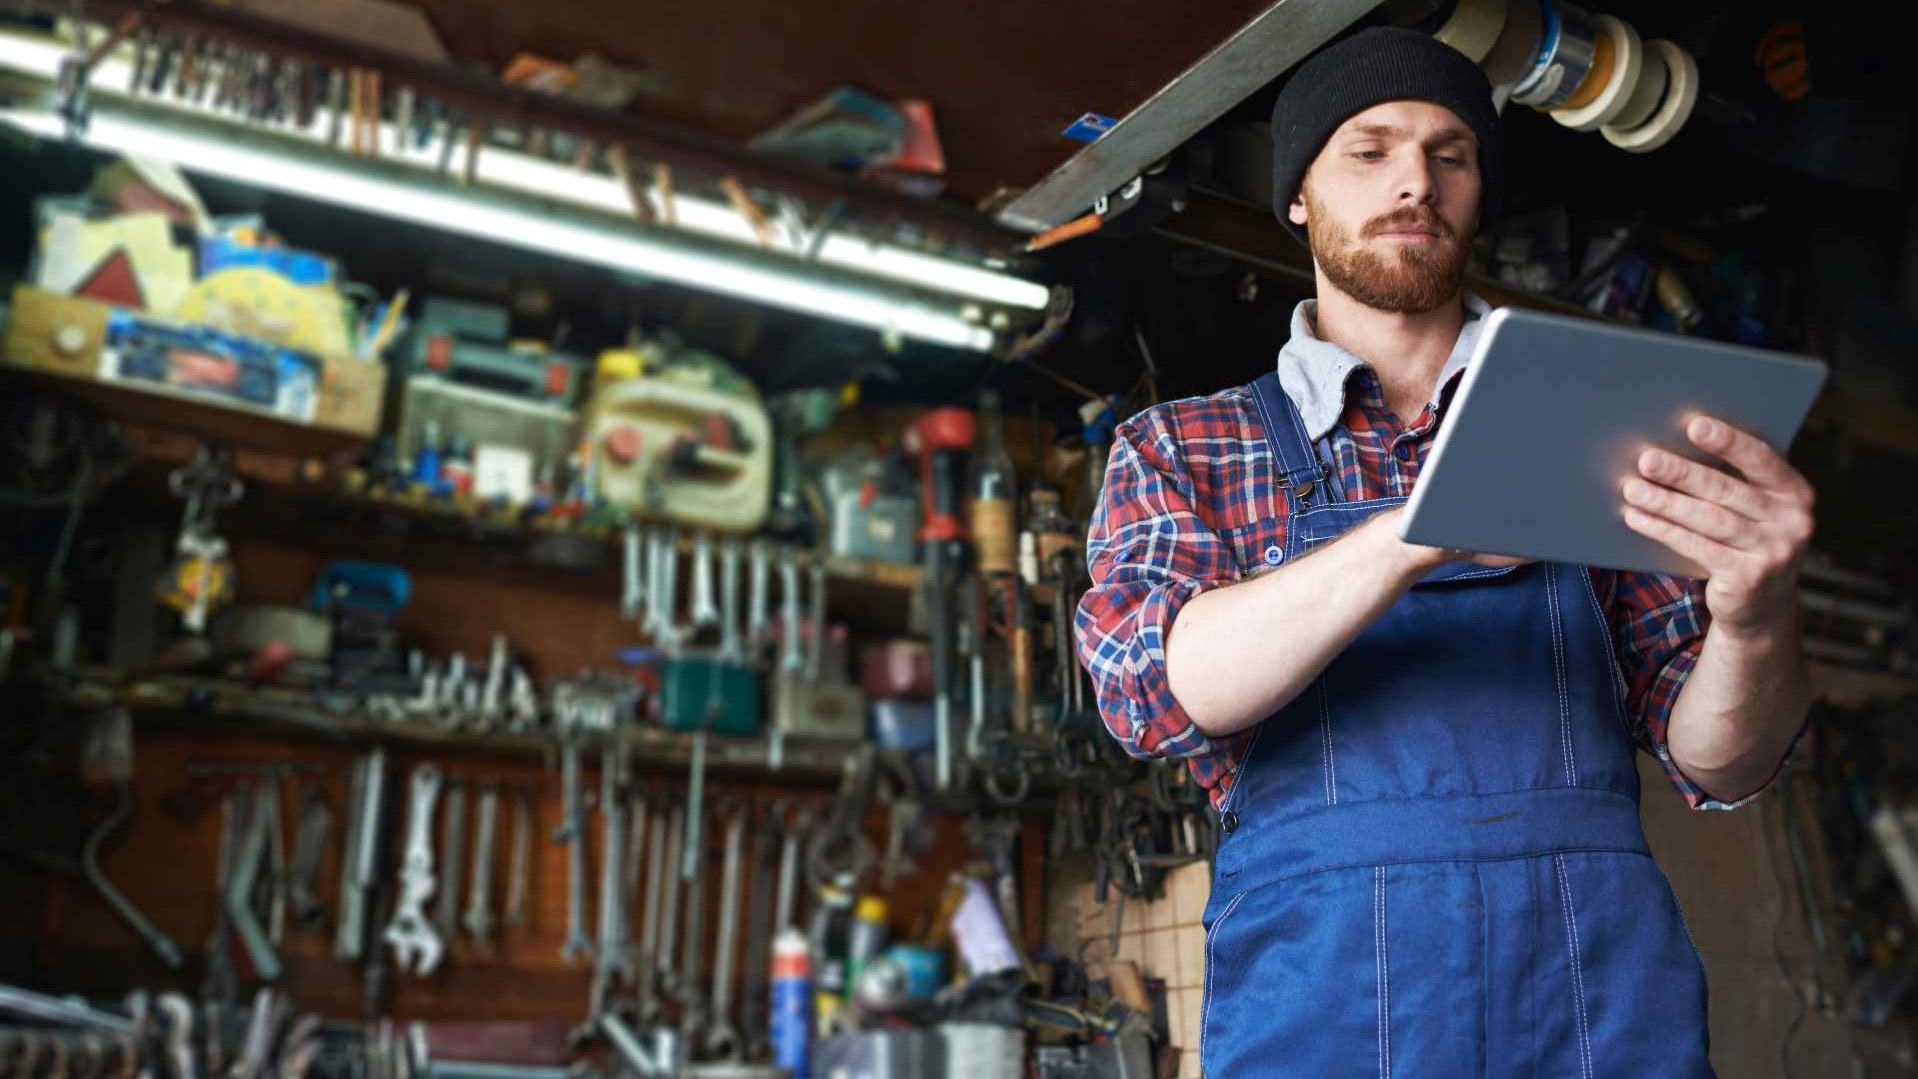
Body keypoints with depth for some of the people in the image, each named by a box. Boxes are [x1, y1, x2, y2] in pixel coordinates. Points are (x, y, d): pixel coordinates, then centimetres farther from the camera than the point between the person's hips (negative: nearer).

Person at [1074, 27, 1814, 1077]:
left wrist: (1756, 616, -19)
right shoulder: (1175, 448, 5)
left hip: (1601, 985, 2)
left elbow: (1716, 761, 4)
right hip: (1320, 994, -2)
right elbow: (1150, 688, -13)